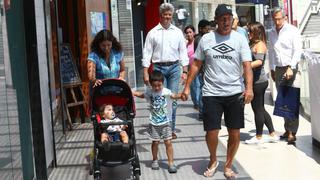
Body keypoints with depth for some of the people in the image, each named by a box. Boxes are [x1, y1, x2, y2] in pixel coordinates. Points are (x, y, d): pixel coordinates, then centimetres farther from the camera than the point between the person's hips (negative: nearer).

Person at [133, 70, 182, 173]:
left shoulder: (166, 92, -12)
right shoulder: (149, 92, -2)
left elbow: (174, 96, -31)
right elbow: (141, 95, 19)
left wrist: (181, 95, -51)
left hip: (165, 122, -2)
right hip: (154, 123, 2)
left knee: (168, 142, -3)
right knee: (155, 142, 10)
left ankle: (171, 163, 5)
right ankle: (155, 160, 32)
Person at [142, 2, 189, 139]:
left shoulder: (177, 32, 8)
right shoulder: (153, 33, 4)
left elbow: (183, 52, 7)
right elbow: (147, 53, 3)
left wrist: (185, 71, 0)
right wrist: (145, 73, -4)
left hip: (174, 68, 1)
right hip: (159, 68, -1)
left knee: (173, 100, 2)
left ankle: (171, 129, 11)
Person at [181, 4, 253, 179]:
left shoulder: (239, 39, 1)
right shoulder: (206, 39, 4)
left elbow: (247, 65, -7)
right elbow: (196, 64, 9)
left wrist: (249, 88, -21)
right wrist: (187, 87, 5)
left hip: (235, 93, 0)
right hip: (211, 94, 0)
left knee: (235, 133, 4)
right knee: (211, 132, -1)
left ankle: (228, 166, 25)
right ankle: (213, 160, 28)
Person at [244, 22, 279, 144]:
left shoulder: (260, 44, -13)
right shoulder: (253, 44, 16)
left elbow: (259, 61, -28)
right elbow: (250, 59, 24)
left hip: (258, 81, -10)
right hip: (257, 81, 10)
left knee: (258, 109, 0)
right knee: (260, 109, 14)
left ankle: (258, 137, 11)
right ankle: (272, 135, 21)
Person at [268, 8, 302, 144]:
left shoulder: (292, 31, -4)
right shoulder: (272, 33, 13)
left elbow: (298, 51, -9)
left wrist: (290, 68, -17)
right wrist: (272, 69, 16)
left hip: (290, 68, -5)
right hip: (278, 69, 6)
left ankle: (292, 132, -8)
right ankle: (288, 129, 14)